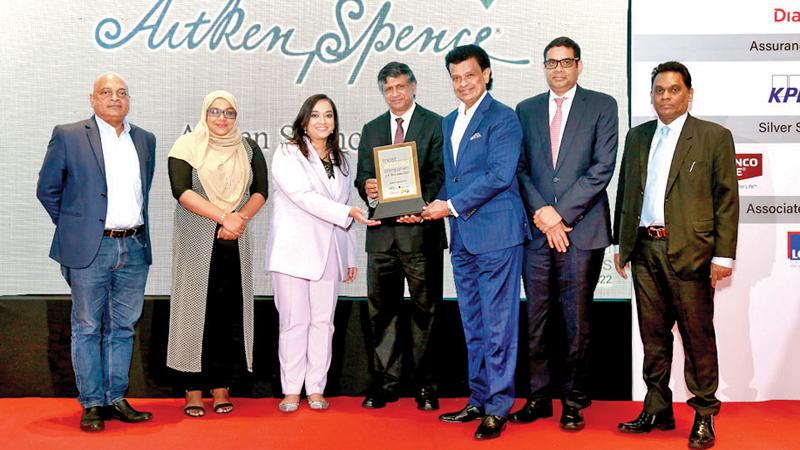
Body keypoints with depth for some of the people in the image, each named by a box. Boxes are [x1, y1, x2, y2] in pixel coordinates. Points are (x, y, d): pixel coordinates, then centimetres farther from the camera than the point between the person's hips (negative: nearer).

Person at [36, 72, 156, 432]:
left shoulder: (145, 140, 12)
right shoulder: (68, 136, -1)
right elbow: (47, 190, 4)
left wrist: (136, 231, 15)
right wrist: (74, 227, 5)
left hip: (134, 248, 4)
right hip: (90, 249, -4)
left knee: (123, 328, 10)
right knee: (87, 328, 3)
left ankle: (116, 399, 20)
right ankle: (92, 404, 13)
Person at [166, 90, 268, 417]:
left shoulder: (248, 148, 12)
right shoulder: (187, 146, 1)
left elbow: (260, 190, 5)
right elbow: (182, 191, -11)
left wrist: (240, 219, -13)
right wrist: (225, 216, -19)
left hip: (235, 243, 3)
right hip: (196, 243, -3)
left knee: (230, 313, 2)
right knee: (195, 310, -1)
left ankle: (220, 386, 10)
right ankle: (193, 389, 5)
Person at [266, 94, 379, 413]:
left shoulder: (340, 160, 18)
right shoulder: (287, 154, 0)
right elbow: (303, 196, -14)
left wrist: (350, 256, 15)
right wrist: (347, 214, -23)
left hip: (328, 252, 5)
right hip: (294, 250, -4)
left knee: (323, 321, 4)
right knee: (294, 321, -2)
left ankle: (316, 388, 12)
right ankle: (291, 390, 6)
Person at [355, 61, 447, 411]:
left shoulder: (435, 124, 3)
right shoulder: (371, 130, 17)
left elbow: (440, 174, -5)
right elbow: (363, 176, 13)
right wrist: (367, 188, -11)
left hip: (421, 229, -4)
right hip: (382, 231, 4)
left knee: (424, 308, 3)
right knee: (382, 309, 6)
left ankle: (423, 383, 13)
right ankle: (385, 382, 15)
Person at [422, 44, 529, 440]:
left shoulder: (502, 118, -7)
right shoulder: (449, 122, 18)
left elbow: (500, 174, -16)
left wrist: (451, 206, -14)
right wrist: (435, 206, 5)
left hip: (496, 233, -8)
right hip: (462, 236, 8)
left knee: (498, 323, -2)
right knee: (473, 325, 14)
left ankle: (498, 407, 7)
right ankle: (478, 400, 24)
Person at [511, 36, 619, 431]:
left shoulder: (602, 106, 4)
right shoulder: (526, 110, 14)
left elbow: (602, 167, -5)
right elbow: (520, 169, 8)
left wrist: (561, 214, -10)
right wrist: (542, 214, -8)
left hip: (582, 230, -3)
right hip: (536, 231, 3)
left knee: (576, 321, 3)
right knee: (537, 321, 6)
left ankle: (574, 402, 15)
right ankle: (539, 398, 17)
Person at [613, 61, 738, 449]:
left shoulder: (714, 137, 0)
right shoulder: (637, 137, 14)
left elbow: (726, 199, -4)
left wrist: (723, 255, -9)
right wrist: (620, 244, 13)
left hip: (689, 251, -4)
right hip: (645, 249, 5)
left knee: (697, 336, 1)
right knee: (653, 334, 11)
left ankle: (704, 416, 13)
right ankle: (657, 410, 22)